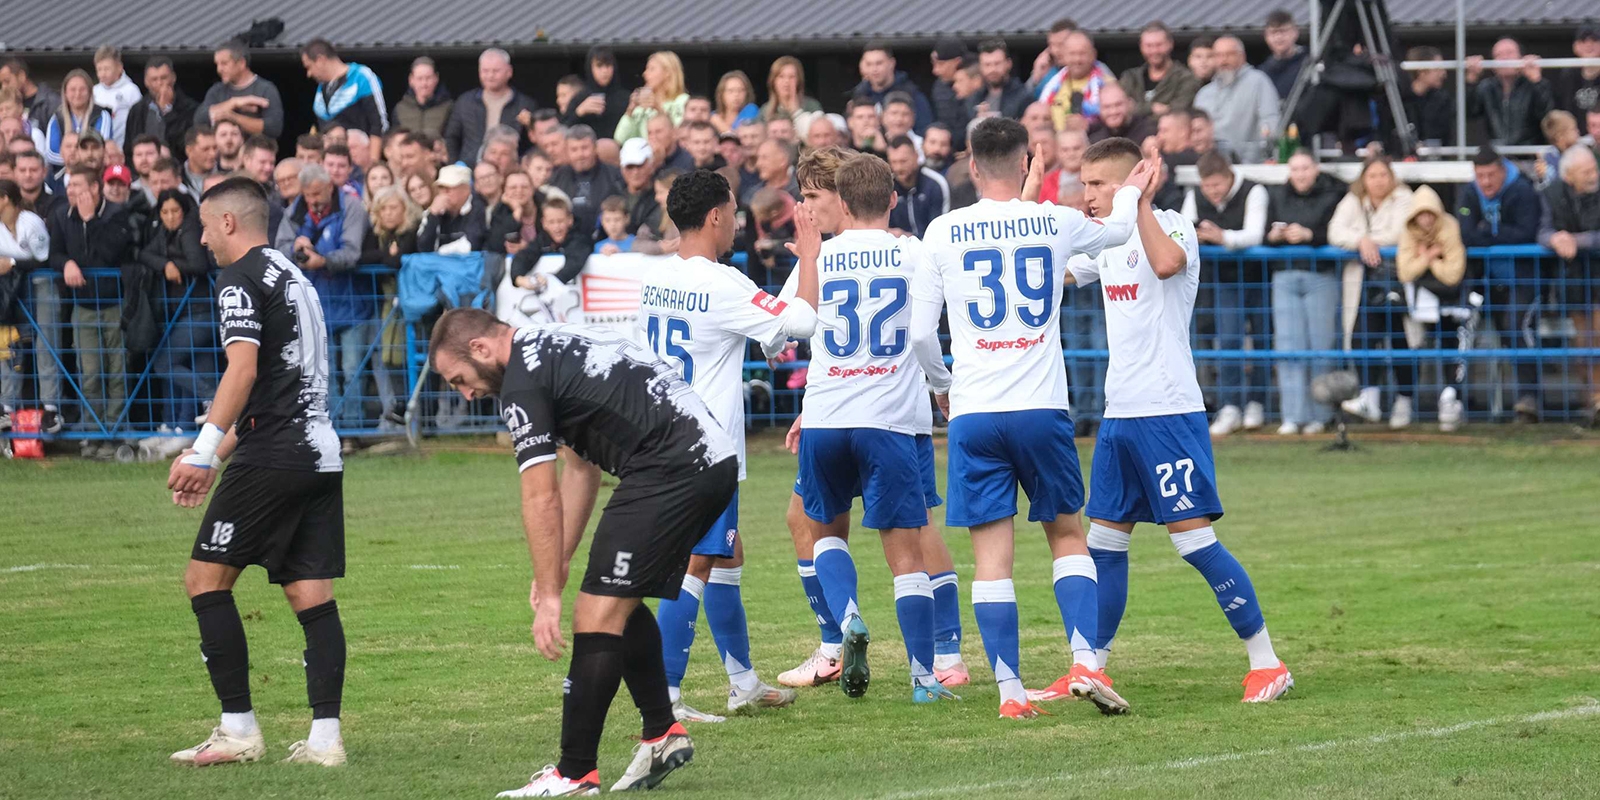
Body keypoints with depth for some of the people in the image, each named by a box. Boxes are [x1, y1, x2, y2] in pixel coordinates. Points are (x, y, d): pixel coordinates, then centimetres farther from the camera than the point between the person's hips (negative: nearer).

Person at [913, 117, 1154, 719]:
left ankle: (1010, 690, -4)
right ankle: (1085, 661, -1)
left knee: (991, 552, 1)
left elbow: (918, 331, 4)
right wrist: (1131, 194, 47)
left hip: (973, 414, 0)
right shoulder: (1055, 223, 2)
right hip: (1042, 408, 0)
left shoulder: (943, 233, 0)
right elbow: (1116, 231, 25)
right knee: (1067, 534, 15)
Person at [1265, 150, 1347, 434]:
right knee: (1288, 344, -4)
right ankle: (1293, 416, -3)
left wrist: (1308, 234, -17)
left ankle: (1318, 415, 4)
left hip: (1321, 275, -3)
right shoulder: (1276, 196, 15)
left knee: (1321, 344, -4)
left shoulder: (1333, 196, 2)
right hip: (1286, 275, 3)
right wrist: (1274, 235, -9)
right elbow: (1262, 236, 12)